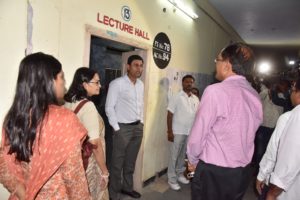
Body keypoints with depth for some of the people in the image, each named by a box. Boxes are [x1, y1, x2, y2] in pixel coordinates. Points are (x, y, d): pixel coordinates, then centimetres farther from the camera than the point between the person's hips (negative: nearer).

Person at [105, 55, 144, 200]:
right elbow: (109, 107, -13)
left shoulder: (141, 84, 8)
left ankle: (127, 187, 38)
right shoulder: (117, 83, -12)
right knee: (118, 162, 6)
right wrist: (116, 128, -13)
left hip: (138, 127, 6)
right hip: (123, 127, -6)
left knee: (131, 161, 19)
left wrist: (141, 122, 11)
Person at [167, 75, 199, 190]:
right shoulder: (177, 97, -8)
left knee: (183, 155, 17)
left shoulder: (196, 99, 6)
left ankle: (180, 174, 34)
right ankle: (172, 179, 18)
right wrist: (170, 132, -14)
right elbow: (170, 115, -10)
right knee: (174, 156, 5)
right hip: (177, 132, -5)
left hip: (190, 132, 5)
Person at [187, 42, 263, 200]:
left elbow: (197, 135, -15)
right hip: (243, 171, 7)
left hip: (213, 172, -6)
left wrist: (192, 160, 2)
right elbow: (247, 134, 5)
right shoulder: (255, 96, 0)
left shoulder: (215, 91, -21)